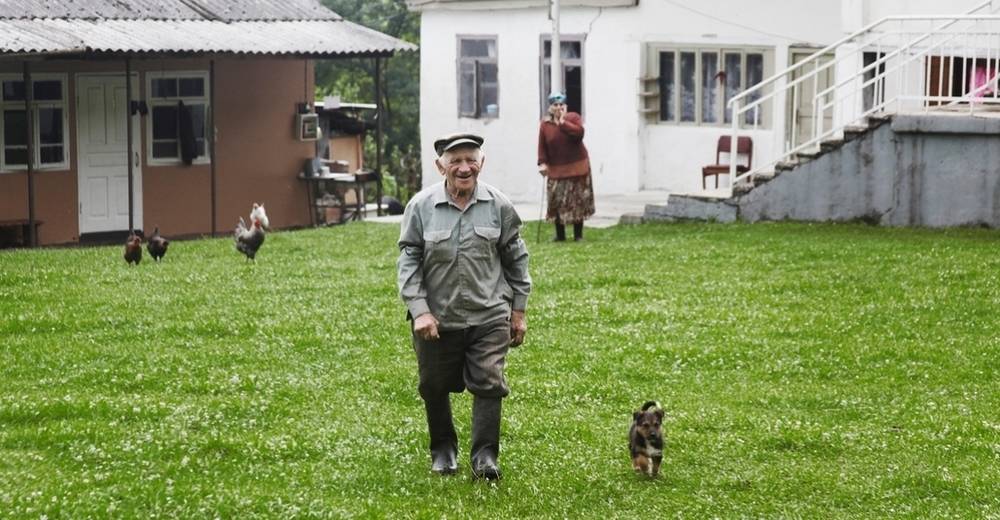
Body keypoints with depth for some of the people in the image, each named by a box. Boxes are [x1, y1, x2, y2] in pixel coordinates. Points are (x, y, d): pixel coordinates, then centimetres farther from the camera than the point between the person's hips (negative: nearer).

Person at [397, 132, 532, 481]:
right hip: (437, 317, 0)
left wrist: (518, 310, 9)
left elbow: (516, 258, 8)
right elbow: (408, 260, -2)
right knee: (435, 386, 12)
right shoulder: (421, 206, -6)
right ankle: (443, 449, 33)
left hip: (489, 316, 0)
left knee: (488, 383, -8)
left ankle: (485, 456, 0)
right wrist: (419, 309, -11)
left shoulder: (498, 205, -2)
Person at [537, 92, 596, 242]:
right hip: (556, 169, 1)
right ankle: (560, 234, 9)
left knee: (578, 201, -1)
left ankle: (578, 235, 7)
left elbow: (579, 133, -23)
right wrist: (543, 163, -13)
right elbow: (542, 146, -2)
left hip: (577, 166, -1)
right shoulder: (545, 124, 1)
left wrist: (563, 122, -18)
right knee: (556, 201, -2)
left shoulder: (573, 117, -4)